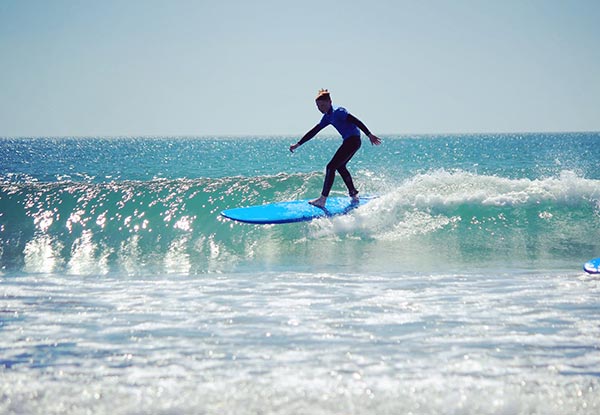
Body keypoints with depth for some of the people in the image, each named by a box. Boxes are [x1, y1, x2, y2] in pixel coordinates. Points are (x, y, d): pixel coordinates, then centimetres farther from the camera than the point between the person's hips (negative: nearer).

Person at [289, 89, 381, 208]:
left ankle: (323, 199, -13)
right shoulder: (327, 117, 15)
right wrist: (298, 144, 19)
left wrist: (369, 134, -22)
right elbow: (313, 132, 20)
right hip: (348, 142, 10)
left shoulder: (338, 111, -13)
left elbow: (356, 121, -17)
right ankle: (354, 194, 30)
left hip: (353, 141, -10)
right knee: (340, 167, 24)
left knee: (331, 167, -11)